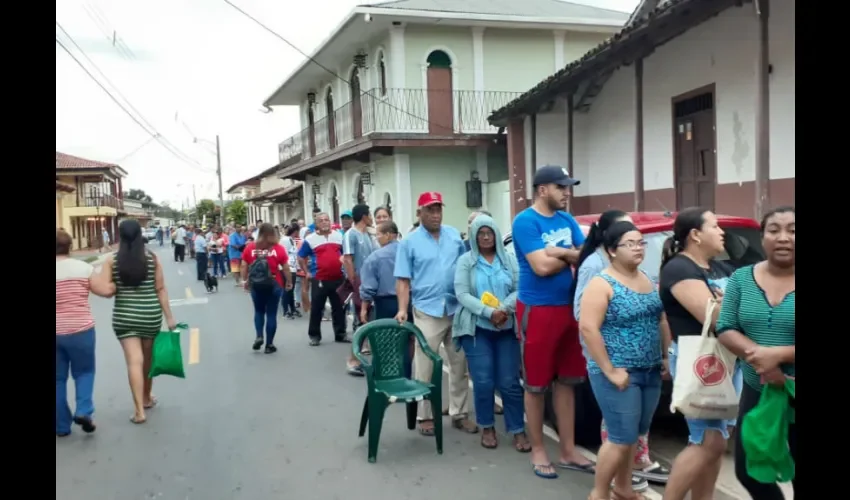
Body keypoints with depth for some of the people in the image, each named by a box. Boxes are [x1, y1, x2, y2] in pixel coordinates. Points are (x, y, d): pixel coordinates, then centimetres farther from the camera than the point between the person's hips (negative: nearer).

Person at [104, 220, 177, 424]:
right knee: (148, 358, 18)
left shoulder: (111, 260, -4)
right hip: (150, 315, 1)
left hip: (124, 317, -1)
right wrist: (169, 317, 1)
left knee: (134, 361, -2)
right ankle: (147, 398, 35)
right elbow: (160, 290, -3)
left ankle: (140, 410, -6)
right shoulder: (152, 258, -3)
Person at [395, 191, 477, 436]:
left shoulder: (454, 235, 7)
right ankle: (425, 416, 16)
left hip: (457, 309, 4)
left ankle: (460, 414, 22)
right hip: (427, 311, -3)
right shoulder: (410, 242, -2)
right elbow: (403, 280, -4)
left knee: (460, 365, 10)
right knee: (424, 368, 3)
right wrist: (403, 310, -14)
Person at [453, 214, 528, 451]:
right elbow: (462, 294, -7)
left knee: (510, 382, 1)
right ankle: (487, 428, 17)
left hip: (507, 329, 1)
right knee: (483, 382, 0)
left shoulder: (509, 260, 9)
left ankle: (518, 430, 10)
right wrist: (489, 312, -18)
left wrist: (505, 309, -18)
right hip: (477, 329, -1)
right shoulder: (465, 261, 3)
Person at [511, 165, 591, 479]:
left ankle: (568, 451, 24)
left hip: (569, 308, 7)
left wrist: (560, 252, -14)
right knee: (536, 385, 5)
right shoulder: (526, 221, -11)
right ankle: (538, 452, 18)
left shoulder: (567, 220, 11)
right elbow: (542, 267, -20)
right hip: (537, 310, -7)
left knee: (567, 382, 13)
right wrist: (570, 256, -4)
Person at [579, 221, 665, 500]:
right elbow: (588, 328, -19)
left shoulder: (649, 281, 11)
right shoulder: (602, 284, -12)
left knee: (636, 435, 16)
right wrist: (610, 371, -19)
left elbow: (661, 320, 20)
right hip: (620, 374, -7)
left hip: (651, 372, 7)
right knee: (622, 438, -4)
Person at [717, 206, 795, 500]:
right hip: (756, 393, 3)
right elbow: (725, 329, -3)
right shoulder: (742, 278, 1)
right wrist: (758, 356, -20)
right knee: (748, 471, 14)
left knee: (791, 476, 10)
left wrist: (779, 354, -26)